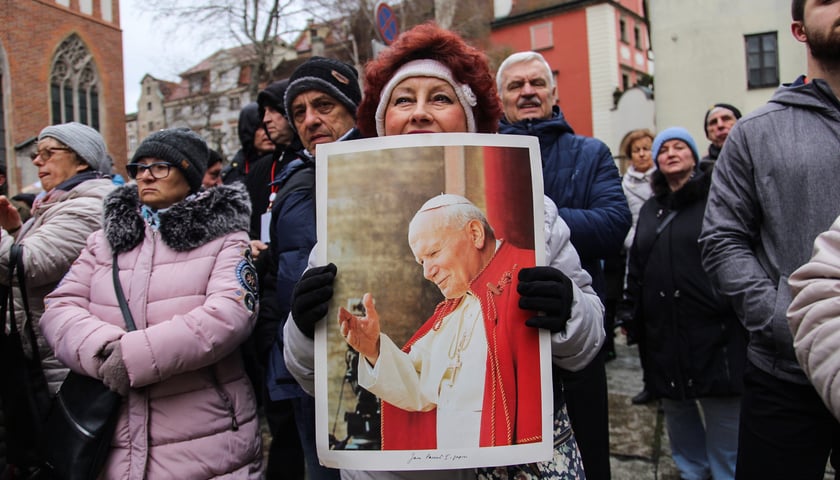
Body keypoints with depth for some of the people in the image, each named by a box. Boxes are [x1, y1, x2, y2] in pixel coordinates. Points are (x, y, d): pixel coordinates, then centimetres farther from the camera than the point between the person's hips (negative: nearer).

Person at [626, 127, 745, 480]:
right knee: (676, 406, 15)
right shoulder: (650, 209, 15)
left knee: (722, 411, 2)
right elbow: (636, 269, 16)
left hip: (713, 330, -5)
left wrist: (734, 306, -11)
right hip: (663, 333, 5)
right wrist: (636, 319, 11)